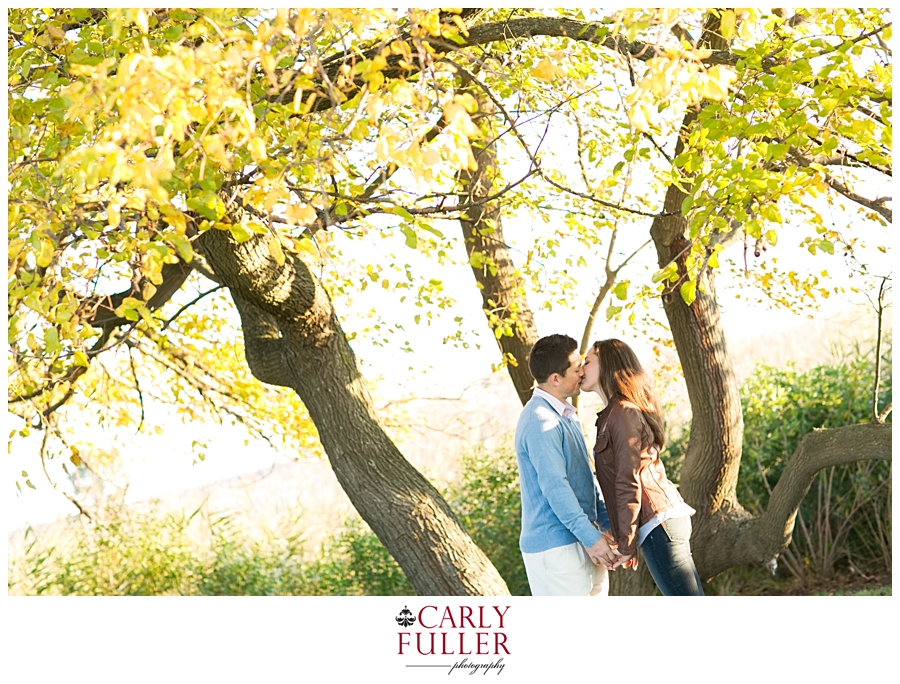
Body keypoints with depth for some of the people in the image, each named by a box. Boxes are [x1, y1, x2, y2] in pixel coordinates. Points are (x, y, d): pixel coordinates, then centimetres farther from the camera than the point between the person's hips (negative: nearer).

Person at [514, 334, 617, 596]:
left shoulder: (565, 416, 15)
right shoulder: (540, 422, -18)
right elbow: (554, 486, -22)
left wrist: (610, 523, 16)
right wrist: (591, 536, -19)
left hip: (579, 540, 10)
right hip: (556, 546, -10)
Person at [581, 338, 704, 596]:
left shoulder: (622, 412, -10)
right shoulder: (623, 411, 19)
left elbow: (629, 483, -15)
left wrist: (625, 544, -12)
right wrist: (627, 540, 19)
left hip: (657, 524, -10)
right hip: (665, 517, 10)